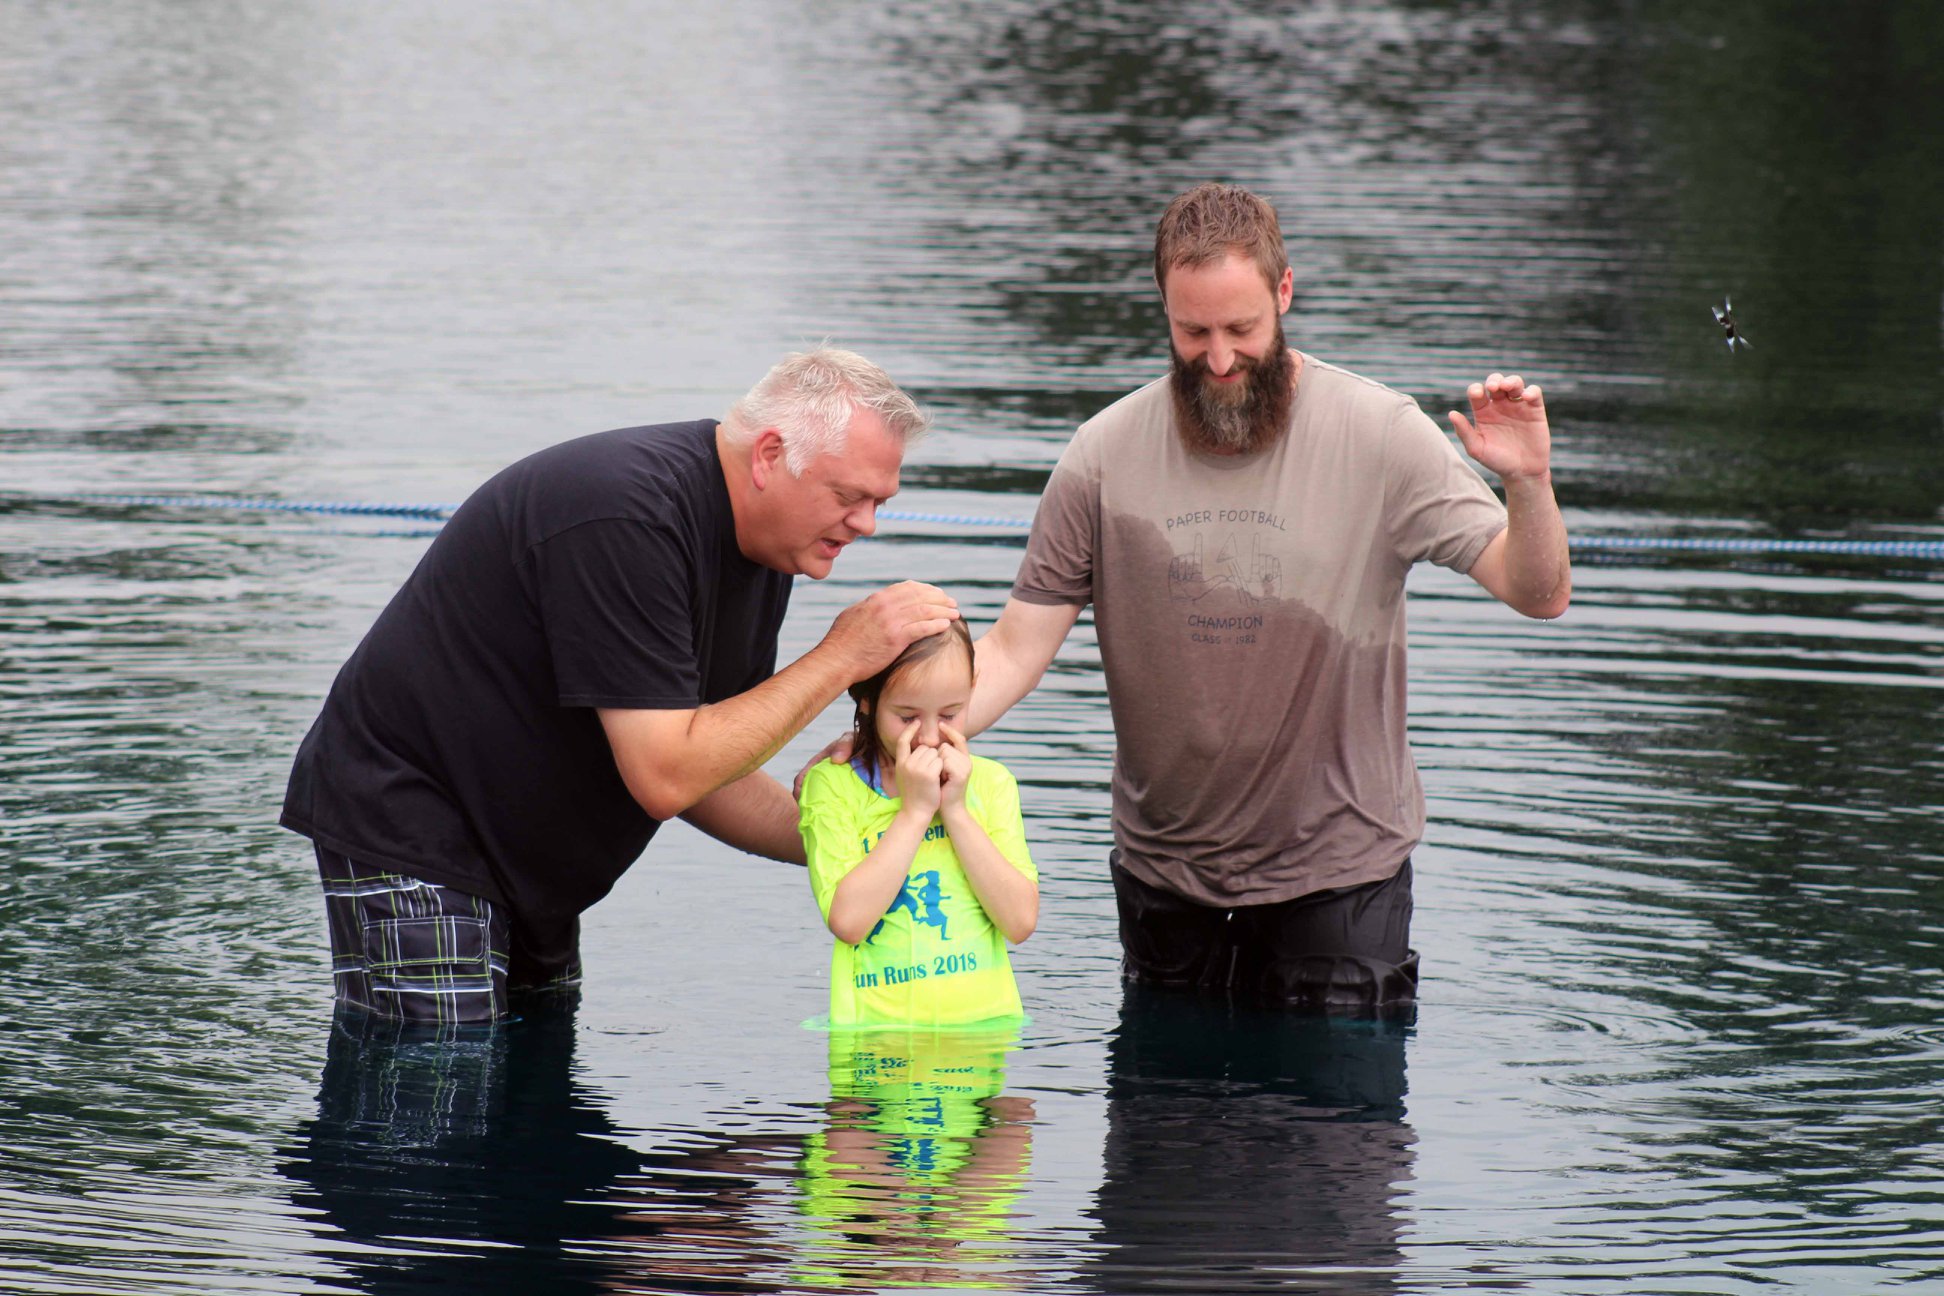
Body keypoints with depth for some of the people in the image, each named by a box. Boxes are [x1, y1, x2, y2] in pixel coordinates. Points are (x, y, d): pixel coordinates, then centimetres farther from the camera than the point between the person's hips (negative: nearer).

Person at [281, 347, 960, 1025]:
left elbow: (703, 770, 8)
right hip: (407, 833, -9)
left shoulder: (762, 546, 3)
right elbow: (664, 777, -28)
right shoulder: (628, 519, -27)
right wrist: (839, 659, -23)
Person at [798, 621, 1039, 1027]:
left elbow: (1020, 921, 1)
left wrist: (954, 809, -3)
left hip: (982, 1020, 3)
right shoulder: (832, 784, 2)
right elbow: (847, 920, -12)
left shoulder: (990, 782, 11)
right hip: (879, 1029, -3)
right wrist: (916, 810, -8)